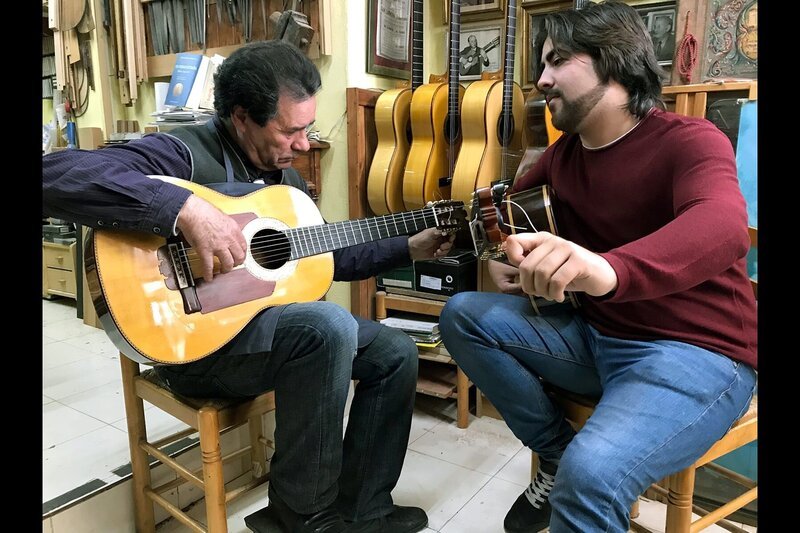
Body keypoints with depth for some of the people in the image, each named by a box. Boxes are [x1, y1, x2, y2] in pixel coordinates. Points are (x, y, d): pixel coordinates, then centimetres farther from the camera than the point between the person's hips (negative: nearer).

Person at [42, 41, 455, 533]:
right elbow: (57, 174, -31)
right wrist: (186, 209, -39)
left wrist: (410, 248, 10)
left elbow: (328, 254, 17)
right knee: (328, 326, -34)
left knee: (396, 352, 2)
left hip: (278, 319, 9)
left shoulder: (283, 173, 10)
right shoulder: (183, 154, -16)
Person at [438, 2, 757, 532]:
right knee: (463, 314, -6)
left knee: (591, 474, -34)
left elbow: (723, 226, -34)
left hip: (695, 353, -7)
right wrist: (501, 253, 2)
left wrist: (608, 269, -54)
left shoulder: (689, 140, -13)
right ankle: (558, 455, 2)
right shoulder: (564, 152, 8)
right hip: (593, 335, 7)